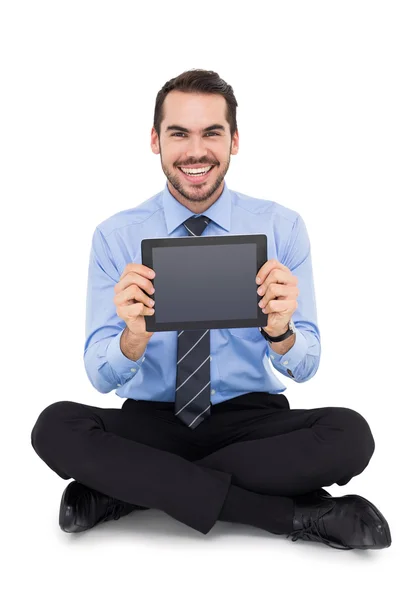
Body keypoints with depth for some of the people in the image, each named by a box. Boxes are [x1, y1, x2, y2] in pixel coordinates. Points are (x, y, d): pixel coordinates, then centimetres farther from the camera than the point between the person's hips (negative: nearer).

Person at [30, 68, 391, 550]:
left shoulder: (282, 227, -3)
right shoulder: (115, 237, -3)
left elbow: (305, 366, -4)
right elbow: (99, 375, -7)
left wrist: (280, 332, -29)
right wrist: (134, 337, -31)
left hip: (251, 417, 0)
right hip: (151, 420, 1)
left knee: (349, 433, -27)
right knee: (56, 427, -28)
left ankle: (131, 487, -17)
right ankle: (295, 515, -22)